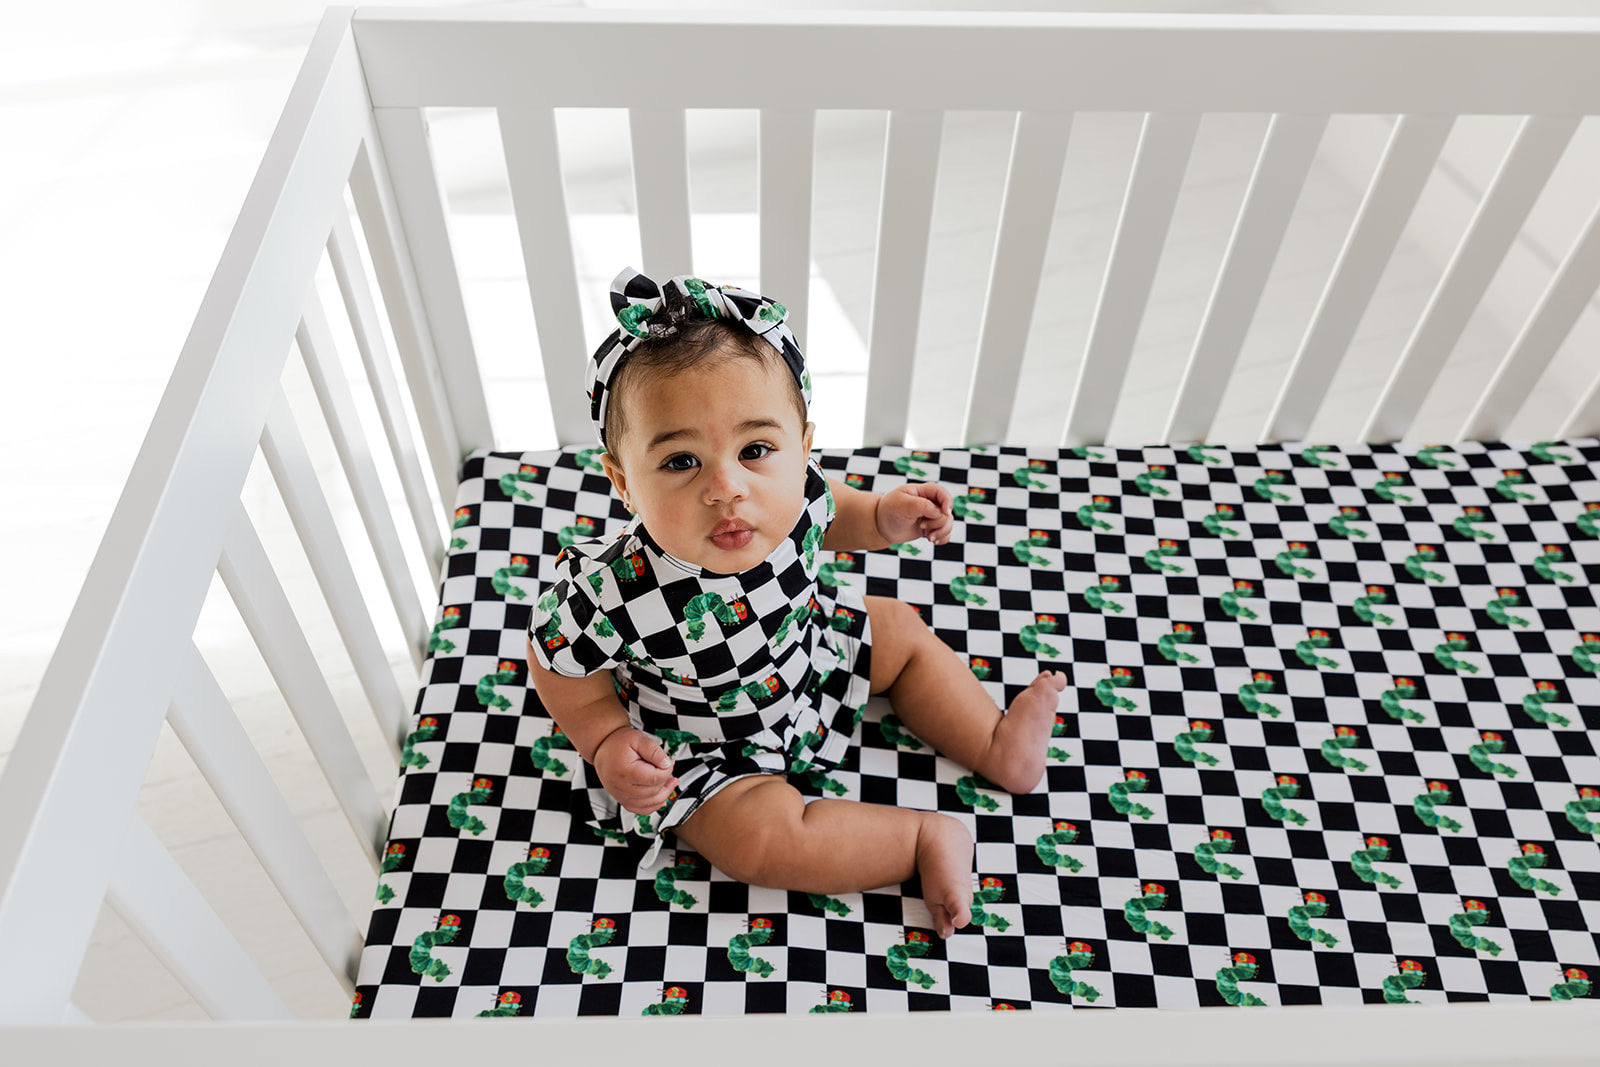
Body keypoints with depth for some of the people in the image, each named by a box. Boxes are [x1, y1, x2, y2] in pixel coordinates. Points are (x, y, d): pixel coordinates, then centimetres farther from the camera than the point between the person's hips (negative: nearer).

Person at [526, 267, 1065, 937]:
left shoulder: (791, 493, -27)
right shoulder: (612, 593, -40)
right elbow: (558, 659, -17)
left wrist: (883, 517, -12)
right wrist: (606, 741, -23)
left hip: (805, 650, 5)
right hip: (711, 745, -4)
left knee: (902, 630, 11)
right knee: (758, 837, -22)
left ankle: (995, 748, 30)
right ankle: (928, 838, -2)